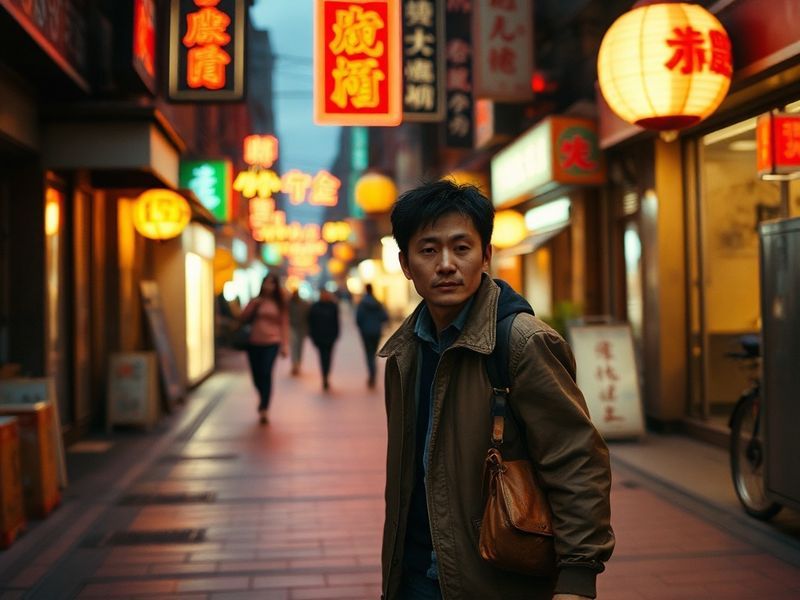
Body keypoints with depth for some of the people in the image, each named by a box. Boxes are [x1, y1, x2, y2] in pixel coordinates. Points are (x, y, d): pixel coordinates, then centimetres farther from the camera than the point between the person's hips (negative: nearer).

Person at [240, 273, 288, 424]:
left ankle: (264, 409, -19)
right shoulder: (255, 301, 10)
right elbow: (244, 318, 5)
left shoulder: (279, 304, 5)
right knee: (257, 376, 7)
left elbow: (284, 324, 3)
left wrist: (283, 345, -3)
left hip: (271, 343, -3)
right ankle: (264, 401, 34)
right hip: (254, 344, 3)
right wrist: (253, 305, -7)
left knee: (266, 373, -18)